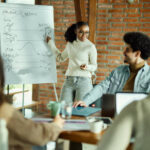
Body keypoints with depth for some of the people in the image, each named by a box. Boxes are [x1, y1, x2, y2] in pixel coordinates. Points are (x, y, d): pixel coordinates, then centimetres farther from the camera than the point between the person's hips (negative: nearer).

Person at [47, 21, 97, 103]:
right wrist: (50, 43, 30)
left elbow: (94, 66, 3)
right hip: (69, 81, 4)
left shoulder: (90, 46, -3)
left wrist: (86, 67, -19)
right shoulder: (70, 44, 12)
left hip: (84, 81, -4)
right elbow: (60, 58, 27)